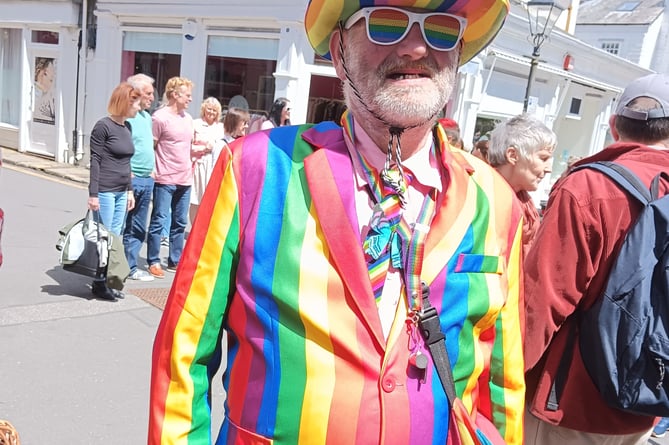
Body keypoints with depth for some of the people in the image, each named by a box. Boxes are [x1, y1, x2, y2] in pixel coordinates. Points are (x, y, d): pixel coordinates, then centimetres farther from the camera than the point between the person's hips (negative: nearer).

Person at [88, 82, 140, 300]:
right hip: (105, 191, -7)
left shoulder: (127, 127, 13)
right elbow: (95, 161, -11)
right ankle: (98, 282, 10)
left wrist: (129, 190, 16)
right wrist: (93, 194, -14)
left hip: (121, 192, 7)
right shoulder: (103, 126, -9)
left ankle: (107, 281, 17)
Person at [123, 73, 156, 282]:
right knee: (124, 227, -2)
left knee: (139, 229, 13)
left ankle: (130, 267, 22)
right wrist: (127, 175, -19)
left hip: (147, 180, 9)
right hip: (131, 179, -9)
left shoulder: (147, 116, 17)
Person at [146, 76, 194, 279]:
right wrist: (154, 170, -13)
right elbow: (150, 146, -10)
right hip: (165, 179, -7)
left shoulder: (188, 118, 13)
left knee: (180, 223, 13)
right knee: (159, 221, 0)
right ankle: (154, 262, 9)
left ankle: (175, 260, 23)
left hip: (185, 179, 7)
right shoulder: (160, 117, -10)